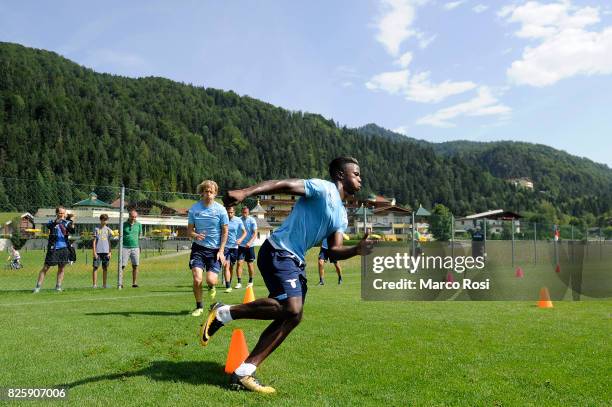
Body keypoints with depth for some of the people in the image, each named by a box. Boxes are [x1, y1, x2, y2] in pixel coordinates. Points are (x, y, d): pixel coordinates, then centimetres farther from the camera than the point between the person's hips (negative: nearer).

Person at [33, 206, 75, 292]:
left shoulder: (67, 223, 7)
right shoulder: (53, 222, 0)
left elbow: (72, 231, -8)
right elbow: (49, 225, -22)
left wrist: (72, 226, -30)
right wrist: (56, 221, -42)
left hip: (64, 248, 3)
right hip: (53, 248, -3)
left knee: (61, 268, 7)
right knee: (46, 268, -2)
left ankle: (58, 286, 15)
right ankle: (38, 286, 3)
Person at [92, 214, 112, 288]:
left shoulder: (108, 230, 10)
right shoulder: (96, 229, 2)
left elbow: (109, 242, 12)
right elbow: (94, 241, 1)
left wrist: (110, 252, 5)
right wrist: (94, 252, -6)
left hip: (106, 251, 3)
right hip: (98, 251, -3)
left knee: (105, 268, 6)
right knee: (95, 267, -3)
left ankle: (104, 284, 13)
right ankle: (95, 284, 0)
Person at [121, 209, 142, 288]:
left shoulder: (138, 224, 6)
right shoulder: (124, 224, 0)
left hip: (135, 247, 2)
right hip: (125, 247, -2)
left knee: (135, 266, 2)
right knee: (122, 265, -4)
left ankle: (134, 283, 10)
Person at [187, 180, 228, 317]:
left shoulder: (220, 209, -5)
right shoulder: (194, 208, -1)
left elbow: (225, 231, 0)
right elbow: (189, 230, 5)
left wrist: (221, 251, -7)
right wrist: (195, 235, -19)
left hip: (215, 249, -1)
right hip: (198, 248, 1)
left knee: (210, 280, -11)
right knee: (197, 279, -11)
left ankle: (211, 288, 29)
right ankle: (199, 307, 13)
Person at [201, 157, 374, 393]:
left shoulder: (341, 215, 19)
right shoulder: (324, 188, -7)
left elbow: (334, 251, 14)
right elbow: (283, 185, -18)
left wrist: (358, 249, -6)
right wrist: (245, 192, -31)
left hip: (295, 261, 10)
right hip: (278, 253, -10)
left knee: (290, 316, 3)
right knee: (292, 310, -23)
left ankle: (244, 373, 8)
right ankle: (224, 313, -8)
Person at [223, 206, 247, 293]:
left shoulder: (238, 220, -2)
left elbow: (244, 232, 3)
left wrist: (241, 239, -16)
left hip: (234, 246, 2)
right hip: (225, 246, -2)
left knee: (231, 266, 12)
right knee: (227, 265, -15)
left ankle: (229, 284, 31)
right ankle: (228, 287, -18)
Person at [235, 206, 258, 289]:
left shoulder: (252, 220, -5)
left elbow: (255, 233, -10)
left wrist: (250, 242, -24)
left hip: (249, 246, -1)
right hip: (240, 245, 1)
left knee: (250, 264, 8)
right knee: (239, 263, -8)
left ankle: (250, 281, 24)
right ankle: (239, 282, -5)